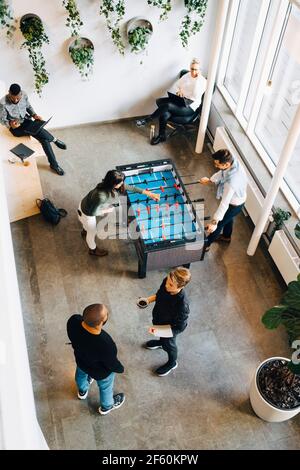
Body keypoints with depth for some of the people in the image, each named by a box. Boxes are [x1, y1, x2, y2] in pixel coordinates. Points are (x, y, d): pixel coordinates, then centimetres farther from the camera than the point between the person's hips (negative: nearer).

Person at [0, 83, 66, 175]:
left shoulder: (24, 95, -9)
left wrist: (34, 115, -7)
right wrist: (10, 123, -32)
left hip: (26, 121, 5)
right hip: (16, 127, -4)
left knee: (44, 139, -20)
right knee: (40, 132, -30)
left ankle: (54, 164, -7)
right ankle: (54, 140, -1)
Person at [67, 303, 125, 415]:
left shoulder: (73, 321, -34)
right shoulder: (105, 344, -47)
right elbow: (113, 365, -24)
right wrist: (120, 369, -2)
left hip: (80, 359, 4)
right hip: (100, 372, -4)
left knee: (81, 373, 38)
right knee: (106, 387, 31)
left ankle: (82, 391, 71)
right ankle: (106, 406, 62)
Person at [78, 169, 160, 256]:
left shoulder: (110, 185, -20)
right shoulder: (101, 196, -44)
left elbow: (131, 187, -9)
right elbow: (92, 212, -30)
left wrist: (149, 193, -5)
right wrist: (106, 210, -16)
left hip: (87, 204, 7)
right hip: (87, 213, -7)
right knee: (92, 233, 22)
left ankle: (85, 232, 73)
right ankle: (93, 250, 53)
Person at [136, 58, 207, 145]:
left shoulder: (203, 81, -8)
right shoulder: (187, 75, 9)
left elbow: (196, 95, -18)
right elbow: (176, 85, 15)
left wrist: (198, 78, -19)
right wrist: (178, 91, -5)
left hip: (189, 107, -7)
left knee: (167, 106, -32)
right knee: (159, 101, -21)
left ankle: (146, 120, -14)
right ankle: (161, 136, -20)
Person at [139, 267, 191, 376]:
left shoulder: (182, 305, -46)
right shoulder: (166, 281, -29)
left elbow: (178, 327, -29)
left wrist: (159, 330, -35)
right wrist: (149, 299, -15)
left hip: (169, 329, -5)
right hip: (159, 318, 5)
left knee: (168, 344, 26)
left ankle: (172, 363, 58)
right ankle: (161, 341, 73)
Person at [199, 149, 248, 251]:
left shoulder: (231, 182, -45)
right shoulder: (234, 161, -22)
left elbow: (224, 204, -40)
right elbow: (221, 173, 2)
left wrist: (214, 221, -37)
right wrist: (210, 180, 3)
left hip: (234, 205, -8)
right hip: (237, 199, 8)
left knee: (218, 224, 14)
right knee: (228, 219, 33)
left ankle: (206, 245, 37)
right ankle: (226, 236, 60)